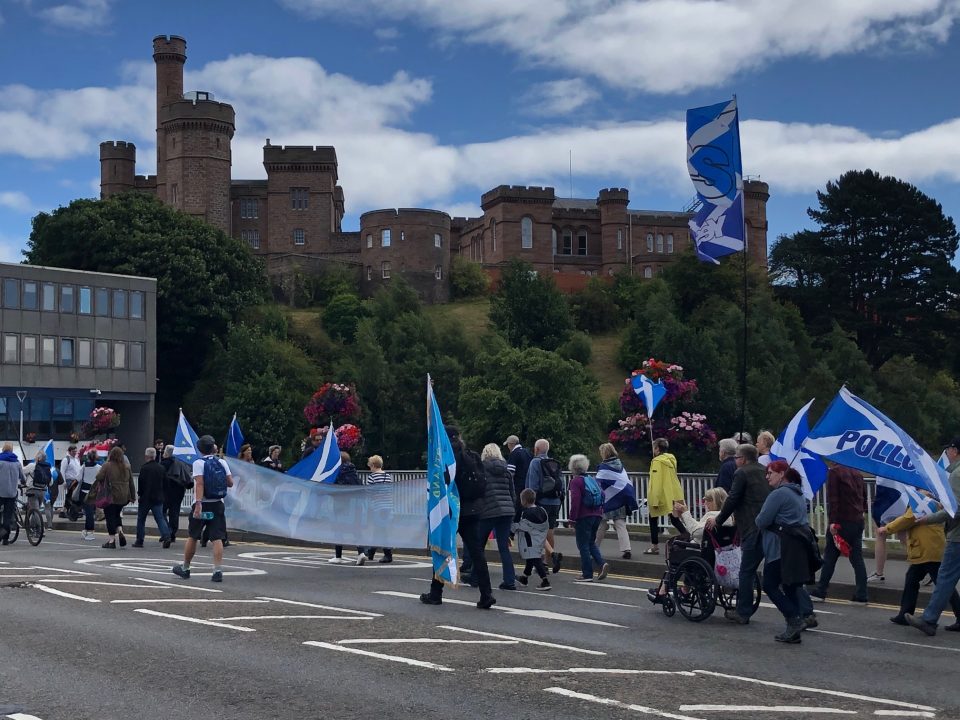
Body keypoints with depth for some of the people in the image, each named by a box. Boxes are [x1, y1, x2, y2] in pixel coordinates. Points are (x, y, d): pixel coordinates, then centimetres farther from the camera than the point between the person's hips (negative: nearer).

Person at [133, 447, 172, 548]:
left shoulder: (144, 468, -12)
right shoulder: (161, 468, 5)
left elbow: (140, 482, -13)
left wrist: (139, 493, 2)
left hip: (146, 498, -4)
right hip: (158, 498, 4)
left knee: (141, 519, 9)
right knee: (160, 518, 3)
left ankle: (139, 541, 12)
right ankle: (166, 536, -16)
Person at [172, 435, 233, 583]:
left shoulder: (199, 463, -8)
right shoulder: (222, 462, 3)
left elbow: (199, 484, -19)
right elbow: (230, 483, 2)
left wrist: (198, 504, -26)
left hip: (203, 505, -2)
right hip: (218, 504, 2)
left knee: (192, 537, 12)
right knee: (217, 538, -2)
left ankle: (185, 569, 26)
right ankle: (218, 571, -12)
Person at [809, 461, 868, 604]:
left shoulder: (834, 472, -8)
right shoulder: (856, 473, 15)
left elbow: (832, 498, -15)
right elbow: (864, 497, 19)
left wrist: (832, 521, -19)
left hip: (842, 521, -6)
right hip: (858, 521, 6)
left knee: (830, 556, 0)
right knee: (857, 557, 6)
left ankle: (820, 592, 4)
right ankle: (861, 594, 3)